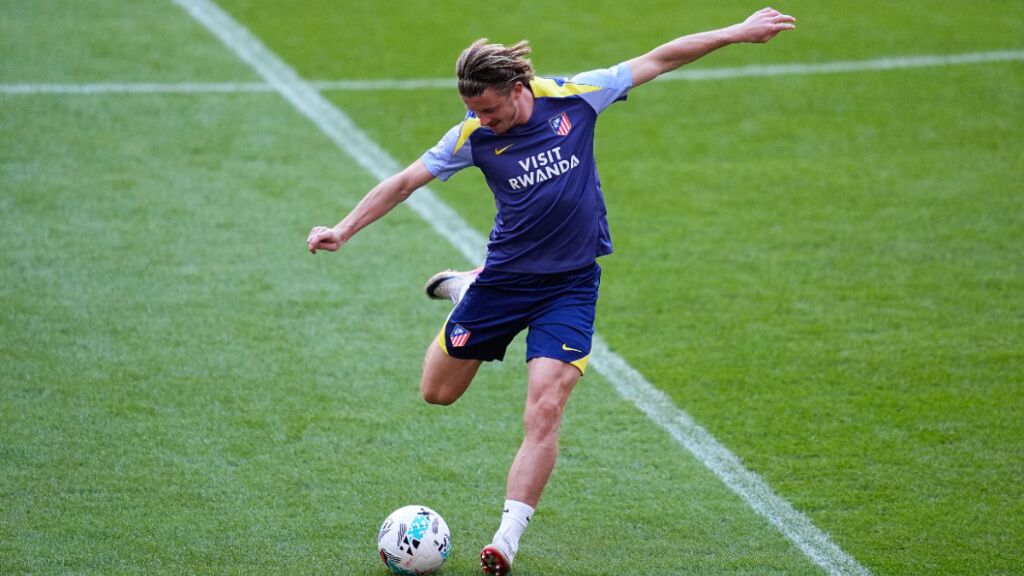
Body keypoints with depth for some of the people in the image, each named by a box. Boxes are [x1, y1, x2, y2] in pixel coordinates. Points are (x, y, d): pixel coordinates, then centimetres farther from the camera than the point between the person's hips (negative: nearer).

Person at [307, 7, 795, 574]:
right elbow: (405, 181, -4)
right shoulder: (474, 135, -11)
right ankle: (461, 288, 42)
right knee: (438, 391, 15)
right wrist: (343, 230, -12)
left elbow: (656, 60, -4)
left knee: (544, 411, -16)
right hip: (504, 277, 2)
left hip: (570, 284, -2)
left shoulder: (573, 97, -12)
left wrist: (738, 32, -1)